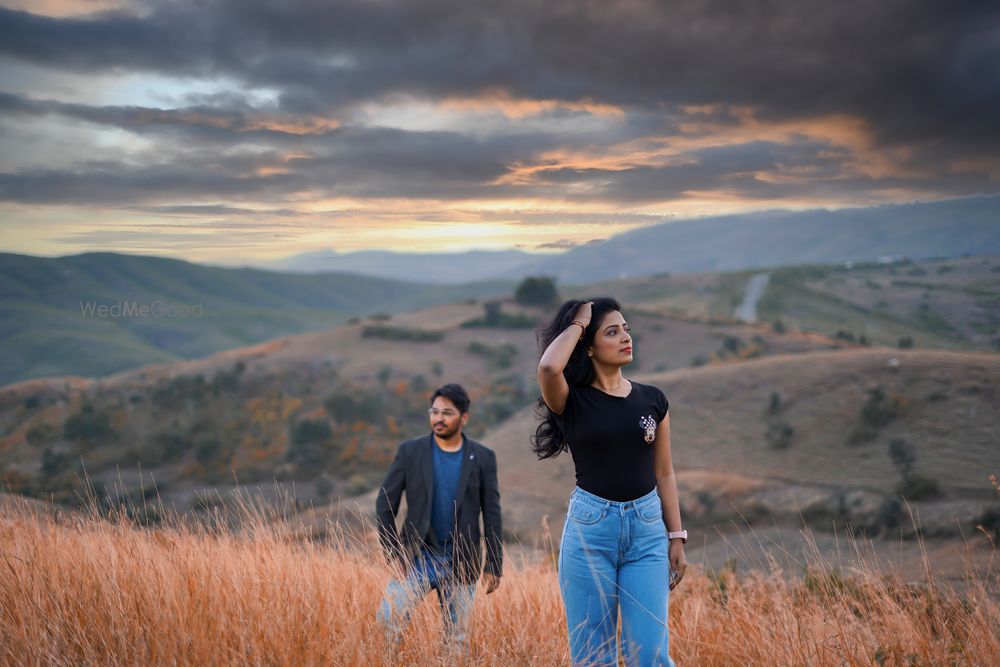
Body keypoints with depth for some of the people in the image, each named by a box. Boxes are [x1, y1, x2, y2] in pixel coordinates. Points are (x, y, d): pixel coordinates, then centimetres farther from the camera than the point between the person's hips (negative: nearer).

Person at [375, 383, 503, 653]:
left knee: (457, 640, 6)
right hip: (417, 558, 0)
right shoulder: (410, 451, -3)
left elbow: (492, 516, 2)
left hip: (461, 564, 1)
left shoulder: (482, 458, -2)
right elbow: (384, 503, 1)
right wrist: (394, 552, -5)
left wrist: (494, 566, 0)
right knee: (388, 616, -20)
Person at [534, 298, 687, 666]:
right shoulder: (573, 400, -4)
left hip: (647, 528, 2)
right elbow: (548, 367, -28)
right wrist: (576, 323, -11)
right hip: (590, 526, -2)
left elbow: (664, 473, 11)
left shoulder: (653, 399, 7)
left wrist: (677, 537, 7)